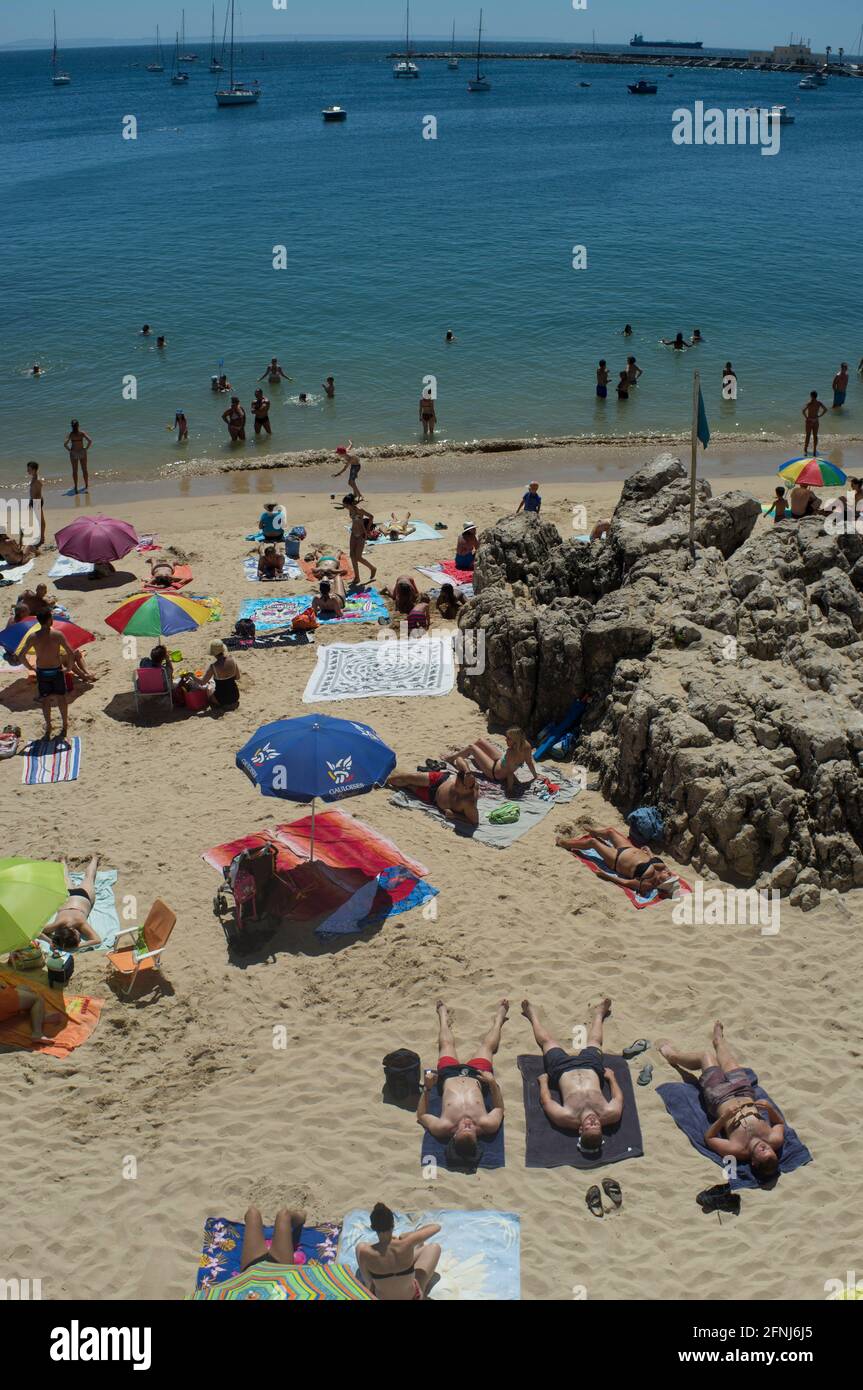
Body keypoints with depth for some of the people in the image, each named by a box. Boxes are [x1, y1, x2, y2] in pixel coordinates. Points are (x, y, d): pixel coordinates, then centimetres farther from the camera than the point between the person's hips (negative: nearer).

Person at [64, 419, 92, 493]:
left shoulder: (70, 434, -11)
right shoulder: (82, 433, -11)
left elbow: (65, 444, -18)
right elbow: (90, 441, -19)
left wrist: (69, 450, -2)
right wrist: (86, 448, -5)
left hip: (73, 453, 0)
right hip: (82, 452, 0)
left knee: (74, 471, 12)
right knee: (84, 470, 14)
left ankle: (75, 488, 17)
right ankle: (86, 486, 20)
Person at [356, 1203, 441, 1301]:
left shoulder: (364, 1253, -30)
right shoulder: (406, 1244, -32)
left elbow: (367, 1281, -10)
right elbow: (436, 1227, -15)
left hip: (380, 1297, 1)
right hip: (411, 1297, -1)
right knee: (434, 1248, 18)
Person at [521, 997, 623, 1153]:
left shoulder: (566, 1118, -47)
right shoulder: (610, 1115, -43)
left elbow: (545, 1100, -25)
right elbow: (618, 1097, -17)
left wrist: (543, 1080, -6)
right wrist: (611, 1076, -2)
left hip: (563, 1070, -1)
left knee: (547, 1041, 25)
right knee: (594, 1041, 29)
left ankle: (532, 1015, 60)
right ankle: (598, 1013, 65)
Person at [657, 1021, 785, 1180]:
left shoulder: (737, 1150, -42)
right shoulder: (776, 1140, -34)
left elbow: (708, 1137, -26)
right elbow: (780, 1123, -11)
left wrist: (724, 1117, -43)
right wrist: (770, 1108, -32)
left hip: (720, 1098, -3)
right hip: (745, 1094, 3)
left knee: (706, 1054, 18)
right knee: (725, 1058, 26)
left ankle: (674, 1055, 55)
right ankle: (718, 1040, 68)